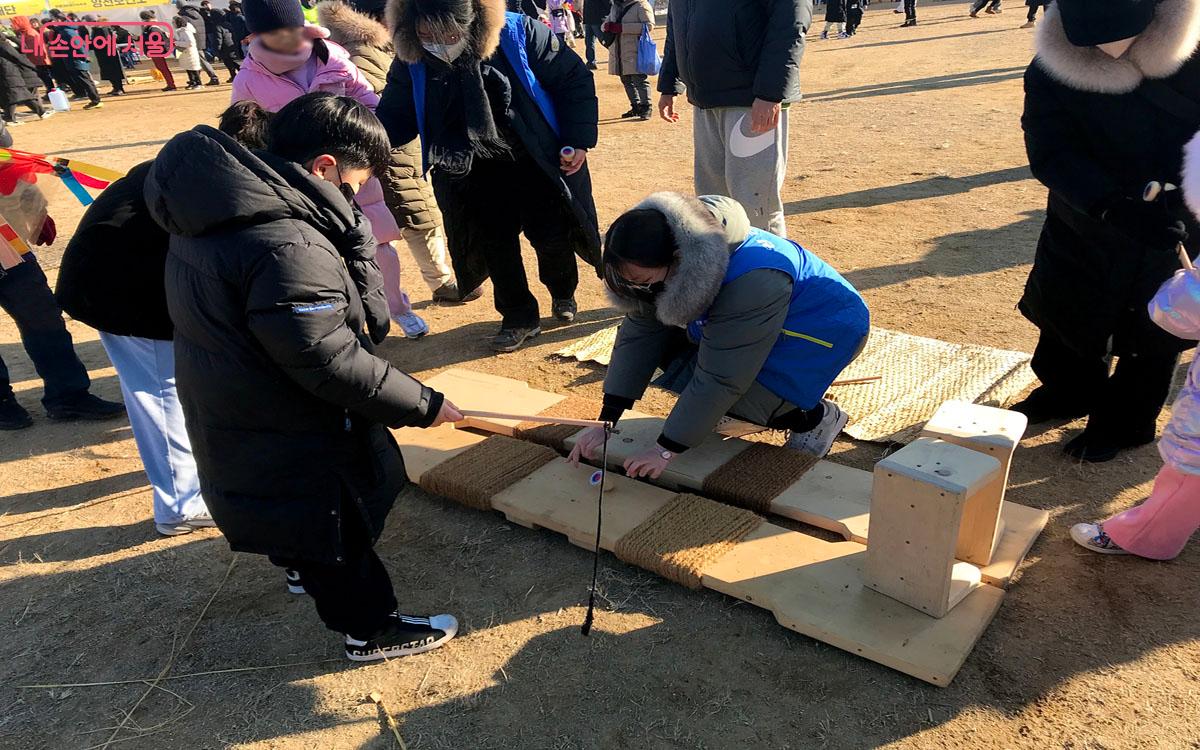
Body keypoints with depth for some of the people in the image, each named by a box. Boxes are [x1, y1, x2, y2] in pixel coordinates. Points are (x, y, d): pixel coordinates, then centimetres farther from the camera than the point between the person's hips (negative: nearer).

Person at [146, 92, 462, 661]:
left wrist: (347, 232, -5)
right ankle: (371, 629, 32)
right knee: (339, 525, 12)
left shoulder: (225, 206, -2)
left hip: (233, 414, 9)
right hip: (283, 435, -9)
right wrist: (421, 405, -21)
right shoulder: (286, 247, -34)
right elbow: (330, 362, -29)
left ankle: (306, 570, 58)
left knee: (302, 514, 33)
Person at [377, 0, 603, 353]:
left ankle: (563, 295, 37)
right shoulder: (411, 63, -15)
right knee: (494, 244, 6)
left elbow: (574, 79, -10)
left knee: (552, 236, 5)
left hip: (539, 162, -2)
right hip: (473, 175, 2)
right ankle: (518, 317, 27)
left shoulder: (518, 33, -22)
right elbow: (395, 118, -2)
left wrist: (578, 140, -14)